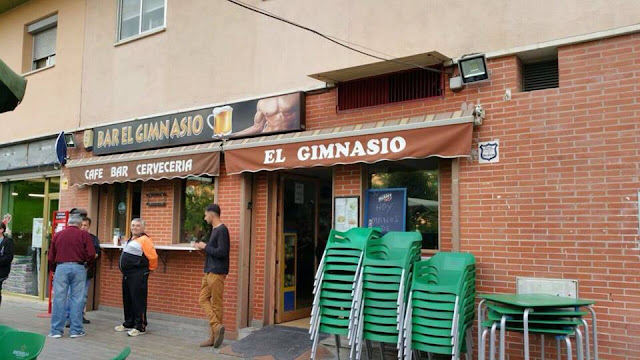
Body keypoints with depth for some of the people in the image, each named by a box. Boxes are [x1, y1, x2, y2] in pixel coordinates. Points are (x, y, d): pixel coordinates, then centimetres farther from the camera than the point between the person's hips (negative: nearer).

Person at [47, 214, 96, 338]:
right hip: (78, 268, -2)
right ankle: (76, 330, 8)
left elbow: (51, 257, 10)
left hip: (61, 267, 2)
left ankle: (56, 330, 10)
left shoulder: (58, 235, 9)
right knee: (77, 299, 4)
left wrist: (53, 269, 24)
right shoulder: (84, 235, 0)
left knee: (59, 299, 6)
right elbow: (91, 254, -7)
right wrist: (86, 263, 12)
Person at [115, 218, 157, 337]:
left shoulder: (144, 240, -13)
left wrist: (149, 269, -5)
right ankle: (129, 324, 28)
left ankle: (140, 327, -2)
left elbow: (153, 257, -18)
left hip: (138, 276, -10)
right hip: (127, 274, 10)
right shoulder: (131, 240, 16)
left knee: (138, 301, -7)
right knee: (127, 300, 16)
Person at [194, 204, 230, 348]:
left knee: (216, 303, -4)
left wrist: (205, 247, -12)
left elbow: (221, 252, -22)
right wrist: (203, 246, 5)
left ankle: (216, 328, 2)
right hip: (209, 271, 10)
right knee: (203, 299, 7)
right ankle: (217, 328, 5)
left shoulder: (222, 230, -14)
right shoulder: (214, 229, 15)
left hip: (217, 272, -10)